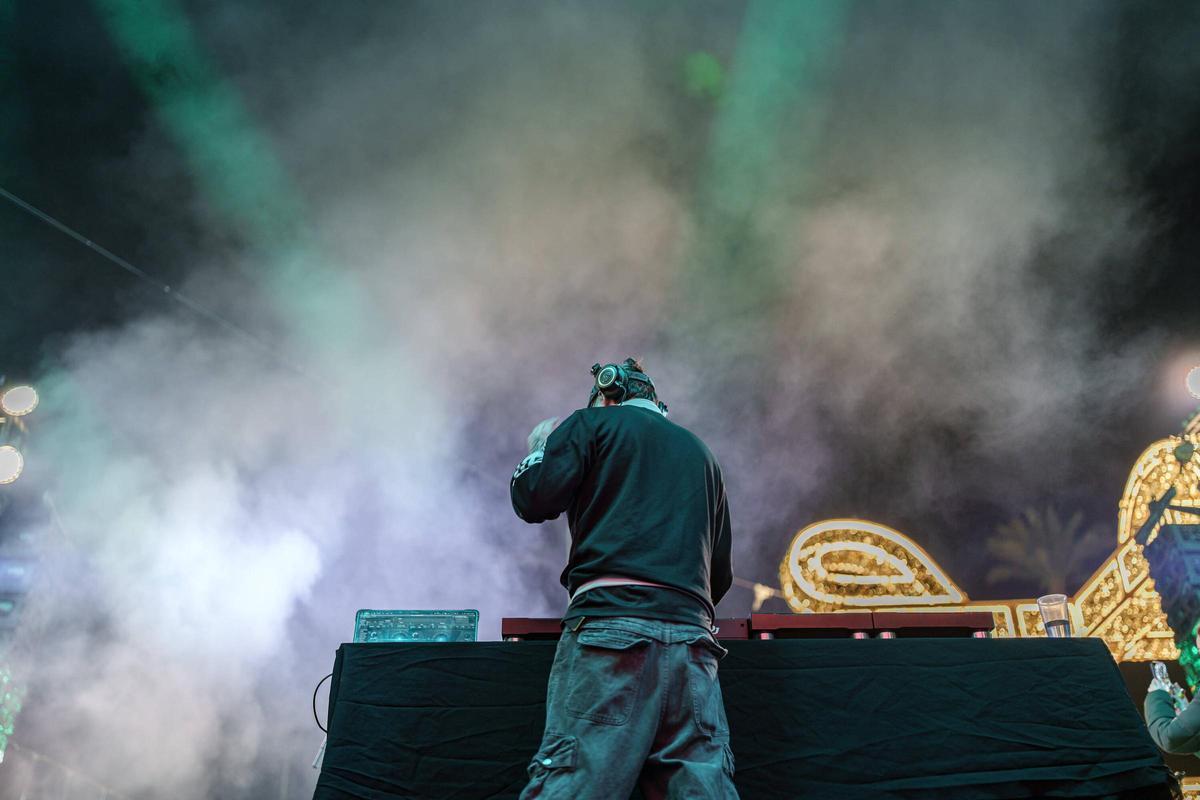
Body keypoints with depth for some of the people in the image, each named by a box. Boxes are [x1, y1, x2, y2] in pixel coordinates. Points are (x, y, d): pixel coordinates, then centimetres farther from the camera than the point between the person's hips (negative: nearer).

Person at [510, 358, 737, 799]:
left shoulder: (594, 423, 12)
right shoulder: (700, 453, 29)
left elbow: (533, 500, 0)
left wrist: (538, 449, 20)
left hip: (610, 621, -5)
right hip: (692, 637, 6)